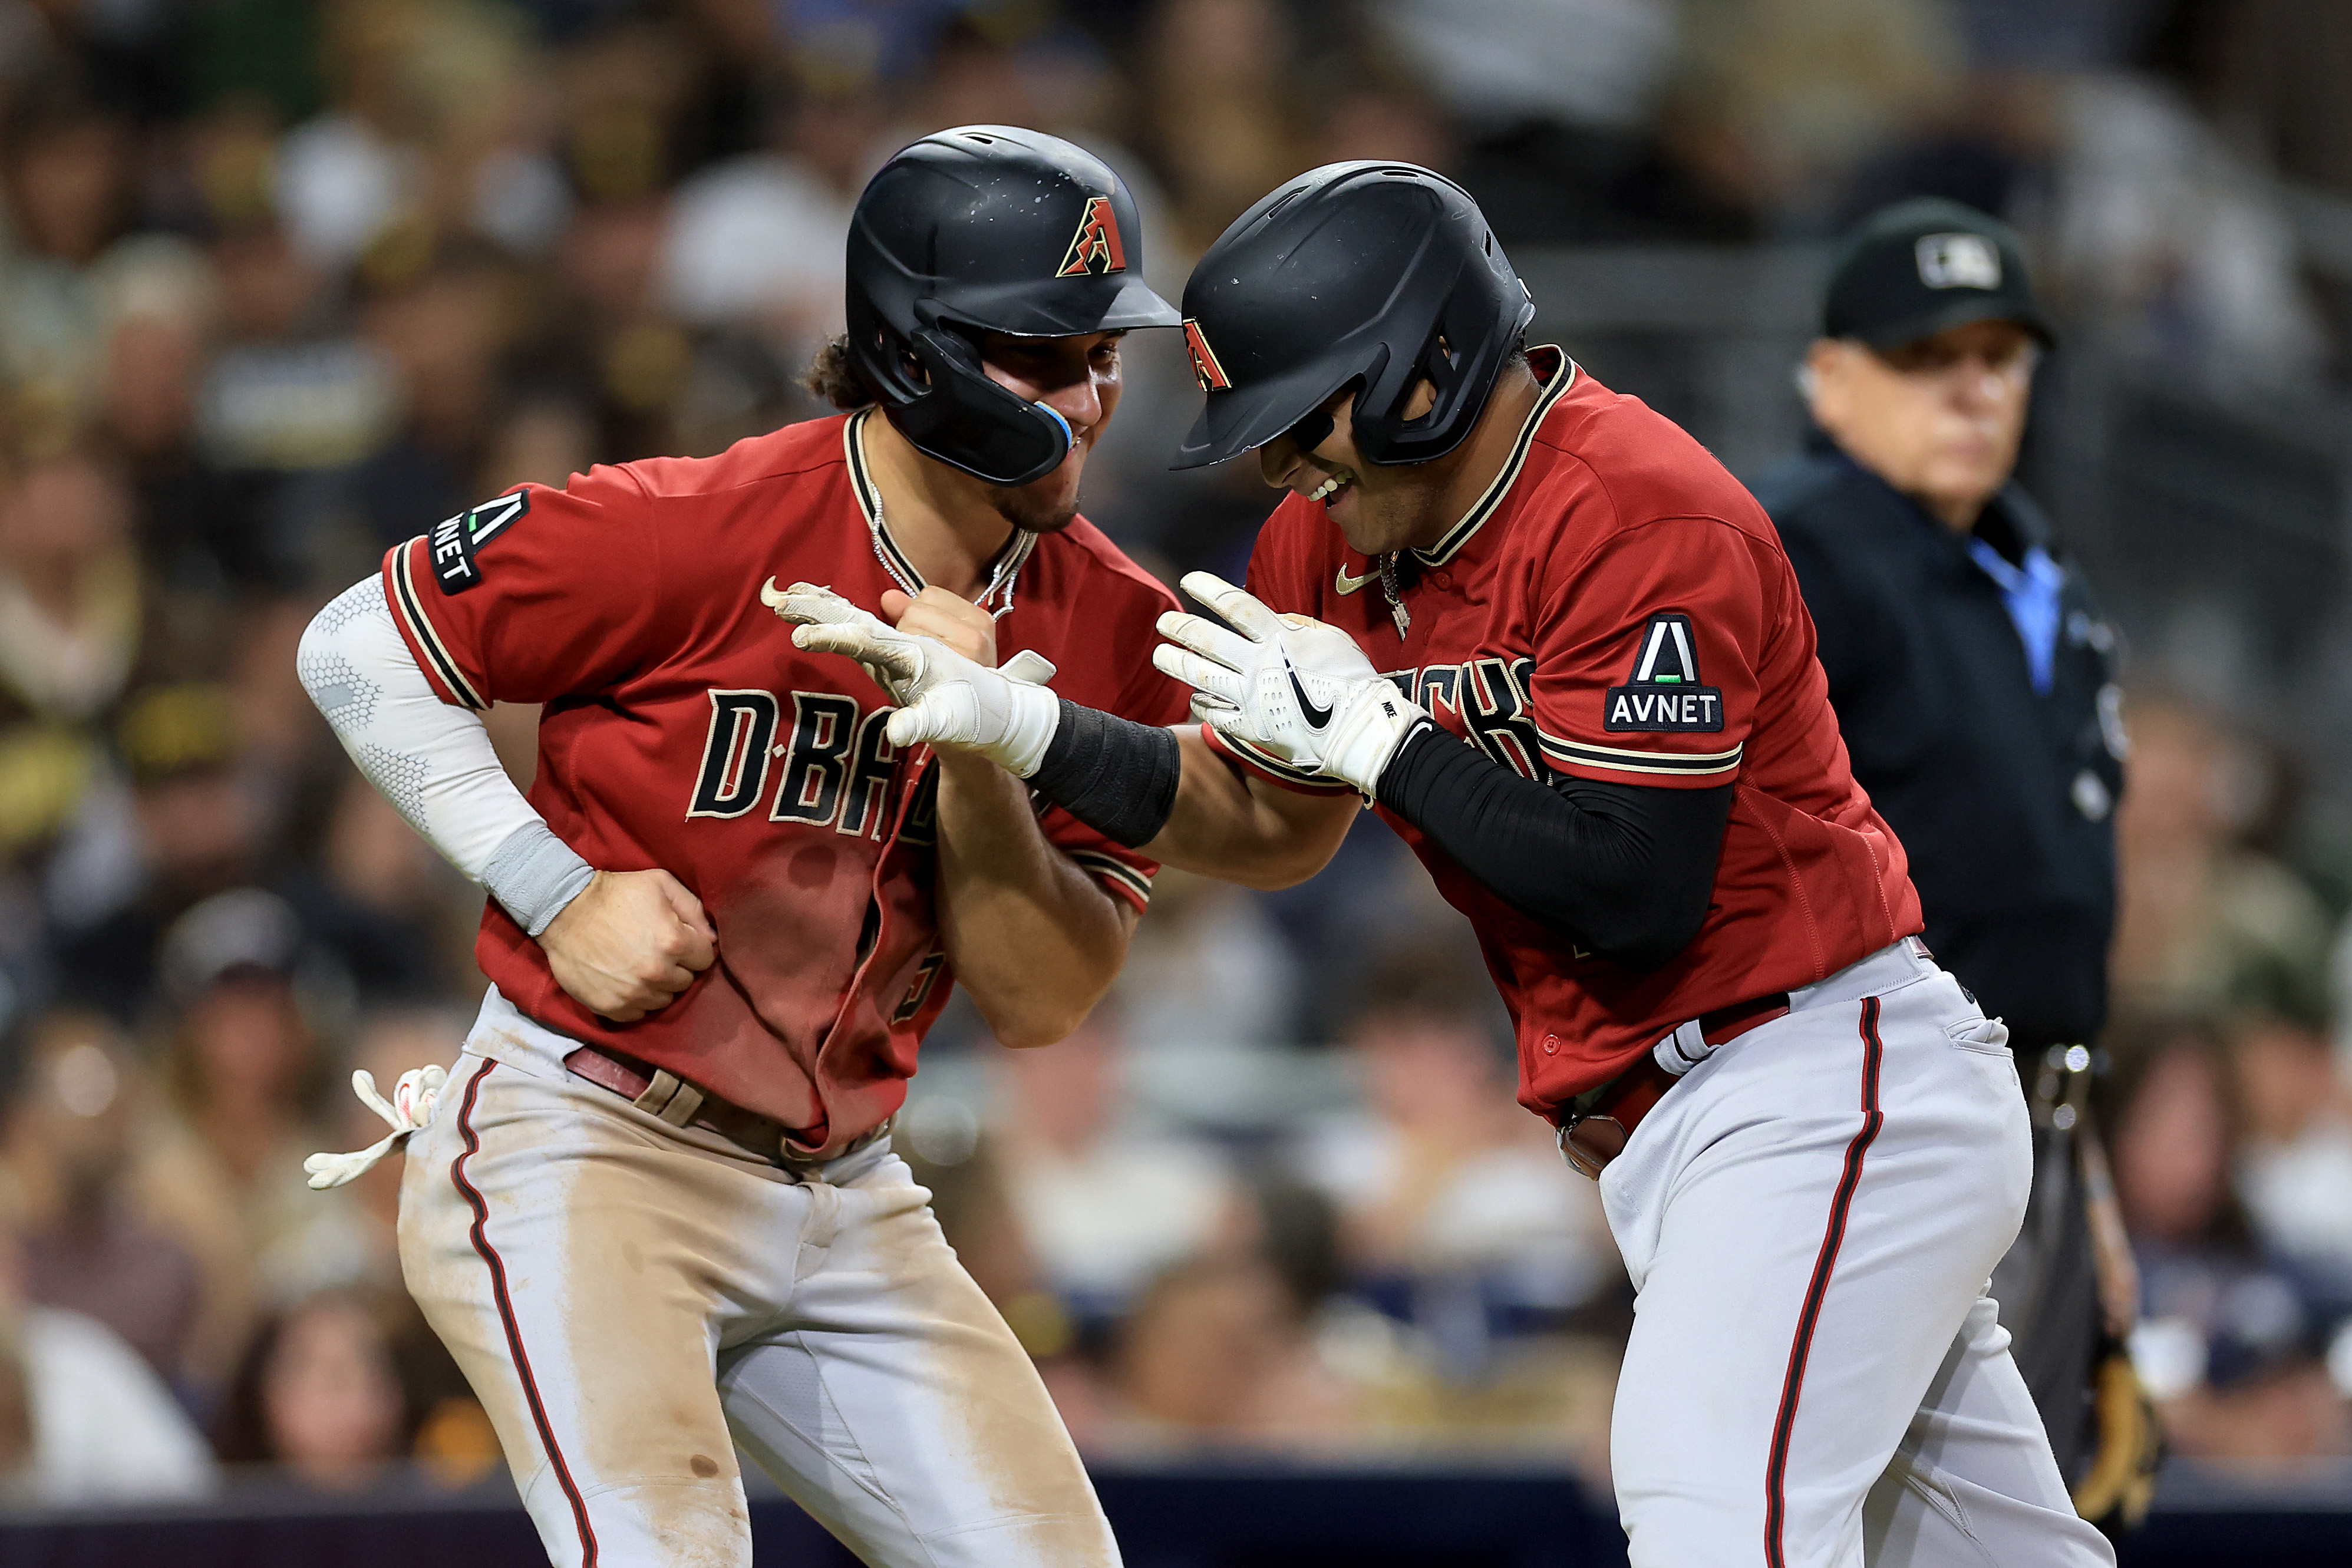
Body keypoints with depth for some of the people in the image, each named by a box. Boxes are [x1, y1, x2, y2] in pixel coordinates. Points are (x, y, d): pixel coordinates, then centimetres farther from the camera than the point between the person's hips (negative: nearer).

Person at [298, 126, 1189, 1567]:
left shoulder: (1112, 633, 1)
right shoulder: (699, 532, -16)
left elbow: (1039, 1003, -1)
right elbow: (358, 651, -7)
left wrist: (979, 749, -16)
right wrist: (563, 894, -13)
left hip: (845, 1203, 7)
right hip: (583, 1157, -7)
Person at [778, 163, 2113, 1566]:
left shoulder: (1645, 520, -19)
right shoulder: (1338, 536, 8)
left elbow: (1634, 893, -24)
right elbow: (1267, 828, 17)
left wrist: (1376, 736, -18)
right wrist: (1024, 728, 2)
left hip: (1820, 1083, -9)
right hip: (1660, 1131, 9)